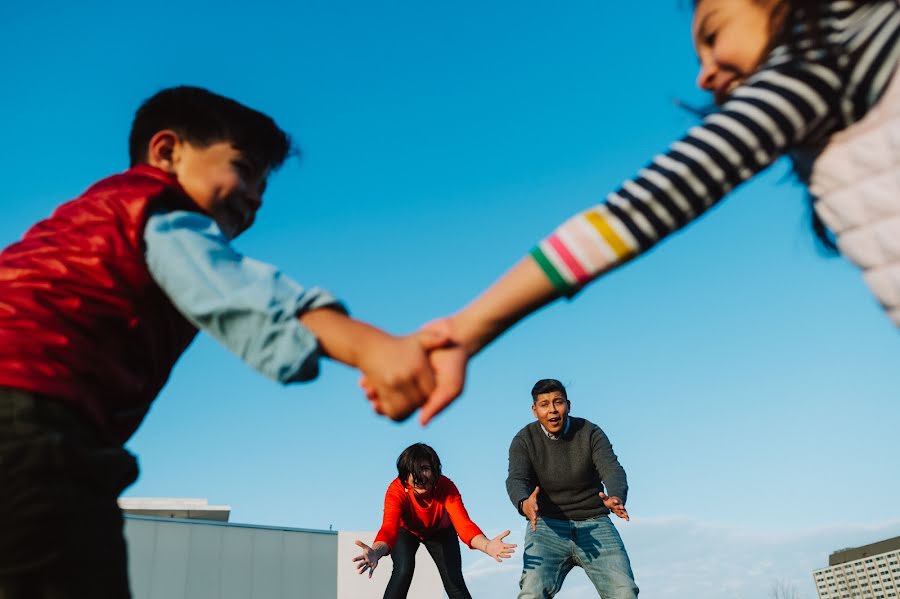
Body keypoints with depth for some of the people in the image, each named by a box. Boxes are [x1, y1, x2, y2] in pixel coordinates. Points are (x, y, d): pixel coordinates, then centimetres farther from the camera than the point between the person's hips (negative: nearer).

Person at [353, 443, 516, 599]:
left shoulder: (446, 487, -35)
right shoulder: (397, 490, -38)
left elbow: (463, 524, -47)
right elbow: (389, 527, -53)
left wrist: (487, 546, -68)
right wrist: (376, 552, -76)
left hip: (439, 531, 1)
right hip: (407, 531, -1)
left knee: (453, 579, -13)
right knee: (403, 570, -27)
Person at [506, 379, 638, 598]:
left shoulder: (591, 433, -3)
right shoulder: (524, 440, -3)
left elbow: (612, 470, -18)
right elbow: (516, 479, -19)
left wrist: (616, 499, -41)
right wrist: (524, 504, -44)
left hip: (594, 524, 1)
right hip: (547, 526, -1)